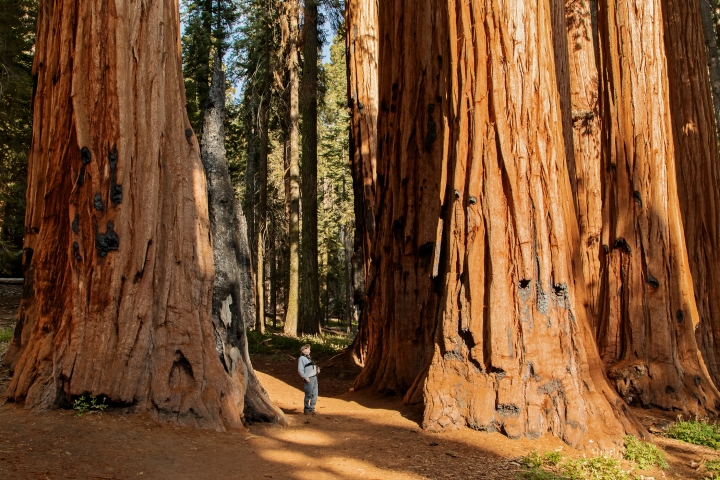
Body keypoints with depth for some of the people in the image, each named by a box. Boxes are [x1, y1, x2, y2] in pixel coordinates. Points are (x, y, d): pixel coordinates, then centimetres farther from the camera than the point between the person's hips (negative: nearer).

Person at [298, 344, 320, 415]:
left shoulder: (309, 358, 23)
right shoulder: (301, 358, -2)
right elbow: (300, 370, -9)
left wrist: (317, 369, 5)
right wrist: (305, 377, -16)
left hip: (314, 378, 8)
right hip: (308, 379, -8)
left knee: (315, 395, 9)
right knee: (308, 395, -4)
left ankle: (312, 408, 20)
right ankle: (306, 410, 6)